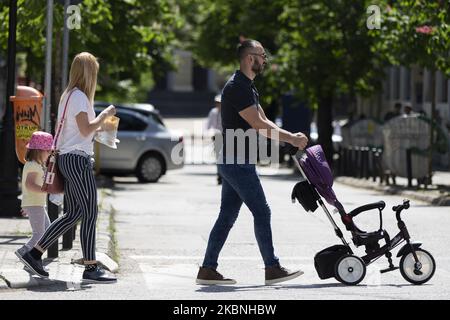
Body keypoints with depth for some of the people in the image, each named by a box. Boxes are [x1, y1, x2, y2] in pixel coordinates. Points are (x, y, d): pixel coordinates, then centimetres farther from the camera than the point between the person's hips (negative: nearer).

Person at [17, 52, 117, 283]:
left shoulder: (68, 95, 18)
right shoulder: (79, 96, -12)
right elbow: (86, 129, -18)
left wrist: (100, 125, 26)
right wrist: (105, 115, -7)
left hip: (67, 158, 10)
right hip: (77, 158, -10)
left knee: (73, 214, 12)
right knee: (90, 213, -8)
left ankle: (34, 254, 13)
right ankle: (91, 268, -8)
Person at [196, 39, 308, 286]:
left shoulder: (247, 87, 17)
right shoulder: (237, 87, -17)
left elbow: (262, 121, 15)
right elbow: (258, 125, -20)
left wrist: (291, 138, 3)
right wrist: (291, 138, -15)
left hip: (235, 163, 10)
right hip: (237, 162, -10)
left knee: (227, 215, 9)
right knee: (261, 212, -6)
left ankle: (207, 270, 10)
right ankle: (272, 269, -1)